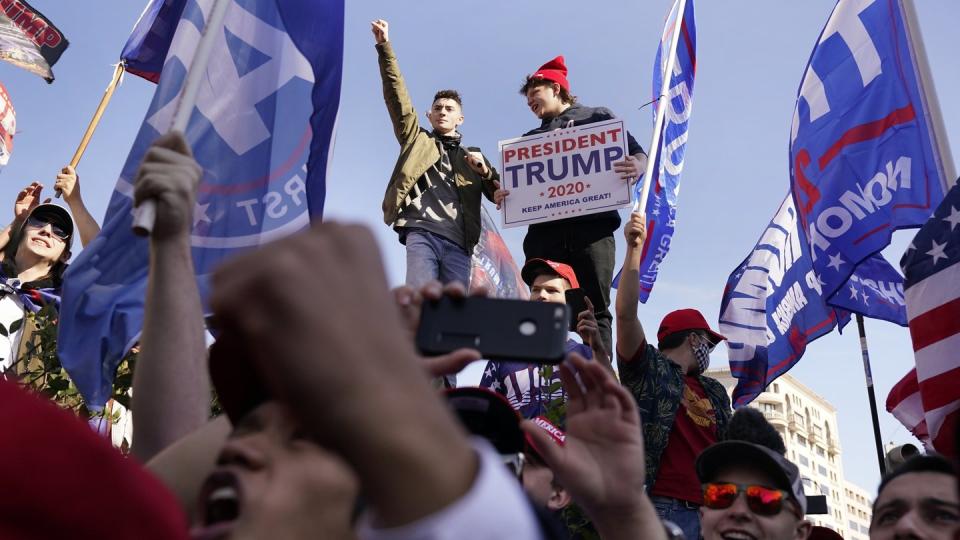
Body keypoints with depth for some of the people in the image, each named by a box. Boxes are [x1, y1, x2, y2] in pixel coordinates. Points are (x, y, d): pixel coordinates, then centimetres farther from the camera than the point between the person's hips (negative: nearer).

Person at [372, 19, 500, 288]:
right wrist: (384, 46, 7)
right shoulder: (418, 140, 24)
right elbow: (397, 97, 15)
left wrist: (486, 172, 1)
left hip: (458, 243, 2)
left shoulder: (474, 156, 28)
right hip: (422, 233, -2)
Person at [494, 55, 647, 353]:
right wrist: (504, 196, 0)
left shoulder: (598, 117, 20)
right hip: (544, 230, 3)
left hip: (592, 226, -3)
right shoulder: (531, 138, 29)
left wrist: (637, 166, -14)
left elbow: (637, 152, 10)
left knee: (595, 311, -9)